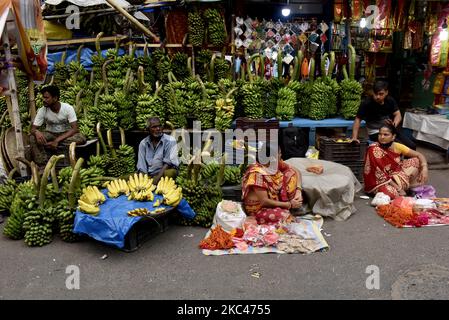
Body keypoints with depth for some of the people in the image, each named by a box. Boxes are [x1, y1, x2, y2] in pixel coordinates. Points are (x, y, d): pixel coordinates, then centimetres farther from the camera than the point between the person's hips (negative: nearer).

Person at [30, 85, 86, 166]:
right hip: (50, 134, 2)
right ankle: (42, 165, -32)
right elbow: (33, 128, -13)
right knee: (33, 137, -29)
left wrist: (57, 140, -35)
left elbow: (75, 129, -26)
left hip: (66, 134, -2)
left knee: (82, 139, -34)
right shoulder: (42, 110, -13)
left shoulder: (68, 108, -19)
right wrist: (36, 132, -41)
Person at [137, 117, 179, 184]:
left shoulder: (170, 141, -4)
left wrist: (157, 178, -25)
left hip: (164, 172, -2)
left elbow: (168, 163, -13)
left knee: (171, 172, -36)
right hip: (149, 175, 2)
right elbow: (141, 167, 2)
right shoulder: (143, 143, 6)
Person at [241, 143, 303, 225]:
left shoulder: (275, 163, -7)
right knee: (284, 215, -37)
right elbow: (264, 201, -26)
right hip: (258, 209, -8)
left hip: (275, 200, 8)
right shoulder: (257, 173, -27)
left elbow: (296, 172, 5)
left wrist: (298, 190, -12)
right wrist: (289, 205, -19)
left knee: (290, 173, -5)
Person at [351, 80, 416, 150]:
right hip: (375, 133, -6)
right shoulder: (367, 103, -14)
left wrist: (394, 124, -25)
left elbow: (398, 115, -2)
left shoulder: (390, 100, 1)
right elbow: (358, 120, -13)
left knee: (412, 146, -2)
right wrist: (354, 137, -22)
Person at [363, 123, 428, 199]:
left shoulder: (397, 146, -6)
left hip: (395, 176, 6)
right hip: (380, 181, -5)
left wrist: (424, 168, -21)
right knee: (393, 193, -34)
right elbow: (379, 173, -23)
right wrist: (397, 187, -24)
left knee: (416, 161, -2)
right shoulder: (374, 150, -22)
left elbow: (419, 155, -1)